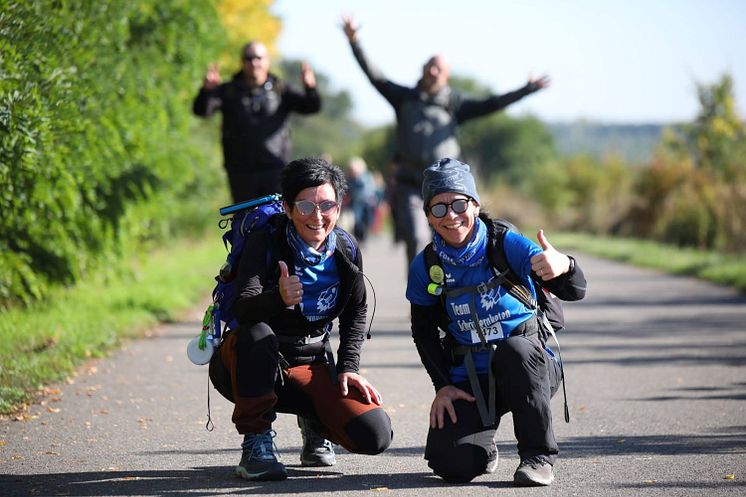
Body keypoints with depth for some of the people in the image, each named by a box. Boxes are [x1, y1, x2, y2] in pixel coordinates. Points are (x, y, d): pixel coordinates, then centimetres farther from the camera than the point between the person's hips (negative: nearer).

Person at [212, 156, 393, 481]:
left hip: (310, 364, 3)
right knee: (257, 334, -40)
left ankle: (314, 419, 18)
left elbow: (355, 313, 14)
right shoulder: (265, 243, -16)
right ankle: (256, 443, -22)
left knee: (374, 436, -17)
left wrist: (348, 367, 1)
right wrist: (279, 298, -52)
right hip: (255, 362, -3)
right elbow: (244, 308, -31)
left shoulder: (346, 251, -2)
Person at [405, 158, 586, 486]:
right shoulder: (424, 268, -1)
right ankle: (483, 449, 20)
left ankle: (539, 455, -18)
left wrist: (563, 266, -44)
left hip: (529, 368, -2)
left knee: (513, 350, -38)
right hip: (469, 380, 2)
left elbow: (575, 292, -20)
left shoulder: (507, 245, -10)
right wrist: (442, 385, 0)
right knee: (452, 465, -21)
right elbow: (423, 331, 13)